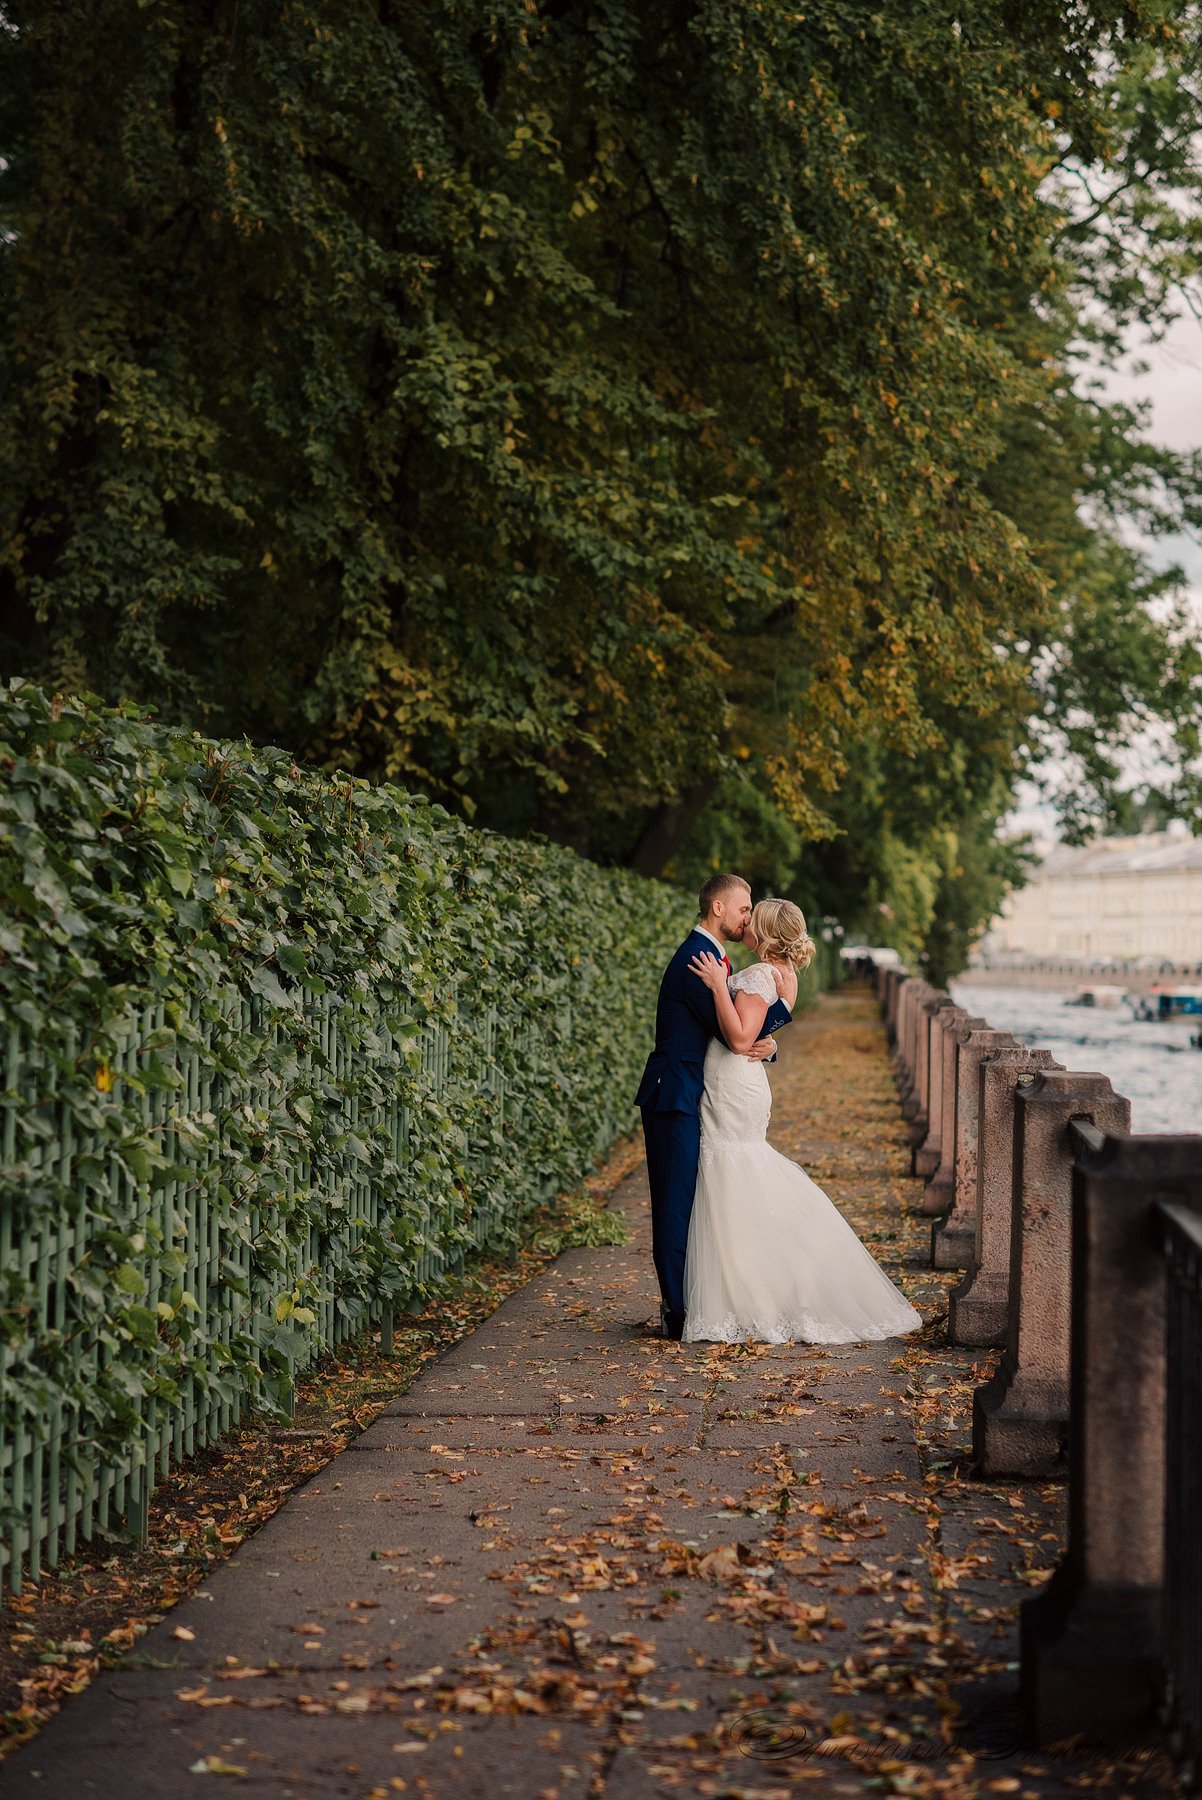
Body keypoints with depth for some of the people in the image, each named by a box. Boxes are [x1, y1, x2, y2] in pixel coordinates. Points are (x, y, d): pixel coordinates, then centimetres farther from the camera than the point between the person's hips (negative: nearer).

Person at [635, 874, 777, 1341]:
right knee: (678, 1204, -5)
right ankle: (677, 1313, 0)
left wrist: (768, 1044, -10)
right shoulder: (695, 959, -16)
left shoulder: (718, 959, 16)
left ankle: (686, 1304, 19)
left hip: (696, 1097, 10)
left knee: (696, 1202, 12)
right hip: (677, 1096, -10)